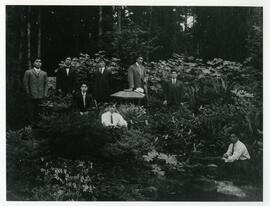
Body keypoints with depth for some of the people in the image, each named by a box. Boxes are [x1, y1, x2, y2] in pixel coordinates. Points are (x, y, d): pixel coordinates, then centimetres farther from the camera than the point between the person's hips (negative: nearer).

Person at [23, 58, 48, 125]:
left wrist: (45, 93, 4)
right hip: (32, 96, -2)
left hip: (41, 96, 2)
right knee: (32, 111, 0)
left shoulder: (44, 73, 15)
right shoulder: (28, 72, 6)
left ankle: (37, 124, 8)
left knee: (38, 111, 2)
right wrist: (28, 93, -3)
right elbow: (25, 83, 4)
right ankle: (32, 124, 8)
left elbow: (46, 84, 13)